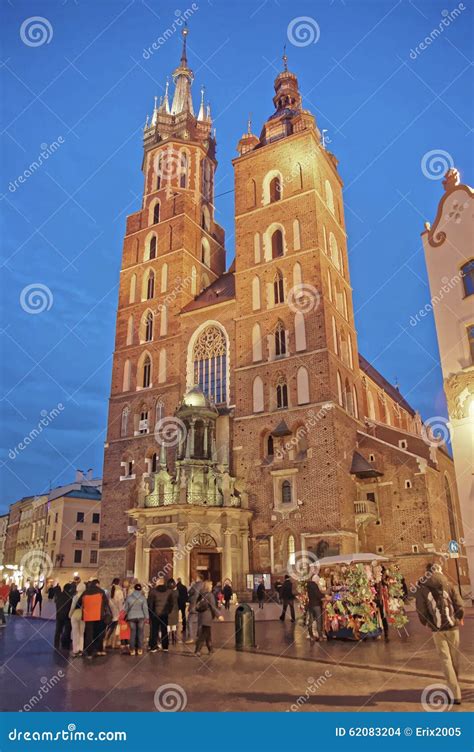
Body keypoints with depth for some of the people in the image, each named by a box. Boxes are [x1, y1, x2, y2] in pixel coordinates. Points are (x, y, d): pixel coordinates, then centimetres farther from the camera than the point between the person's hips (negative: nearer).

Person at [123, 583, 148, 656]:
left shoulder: (129, 597, 0)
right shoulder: (142, 597, -5)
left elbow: (126, 608, 6)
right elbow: (145, 608, -7)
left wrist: (125, 617, 20)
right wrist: (146, 617, -1)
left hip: (131, 617, 1)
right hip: (141, 617, -1)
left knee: (132, 633, 7)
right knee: (140, 633, 6)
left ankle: (132, 650, 8)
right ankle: (139, 649, 7)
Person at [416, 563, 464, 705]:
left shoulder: (422, 589, -4)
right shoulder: (448, 585, -3)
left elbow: (421, 611, -6)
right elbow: (459, 605, -5)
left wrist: (427, 623, 12)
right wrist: (459, 619, 14)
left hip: (437, 629, -1)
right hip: (452, 626, 1)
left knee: (446, 659, 5)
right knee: (455, 658, 18)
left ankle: (456, 694, -1)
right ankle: (455, 686, 33)